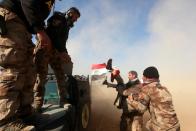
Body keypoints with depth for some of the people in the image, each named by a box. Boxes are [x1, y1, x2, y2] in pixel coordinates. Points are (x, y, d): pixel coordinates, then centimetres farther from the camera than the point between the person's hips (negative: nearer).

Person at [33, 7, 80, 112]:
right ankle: (37, 103, -7)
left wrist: (65, 53, 9)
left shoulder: (66, 25, 24)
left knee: (61, 75, -1)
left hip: (55, 51, 8)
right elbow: (53, 35, -17)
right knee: (41, 75, -11)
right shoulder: (59, 17, -2)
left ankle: (63, 100, 4)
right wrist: (62, 52, -21)